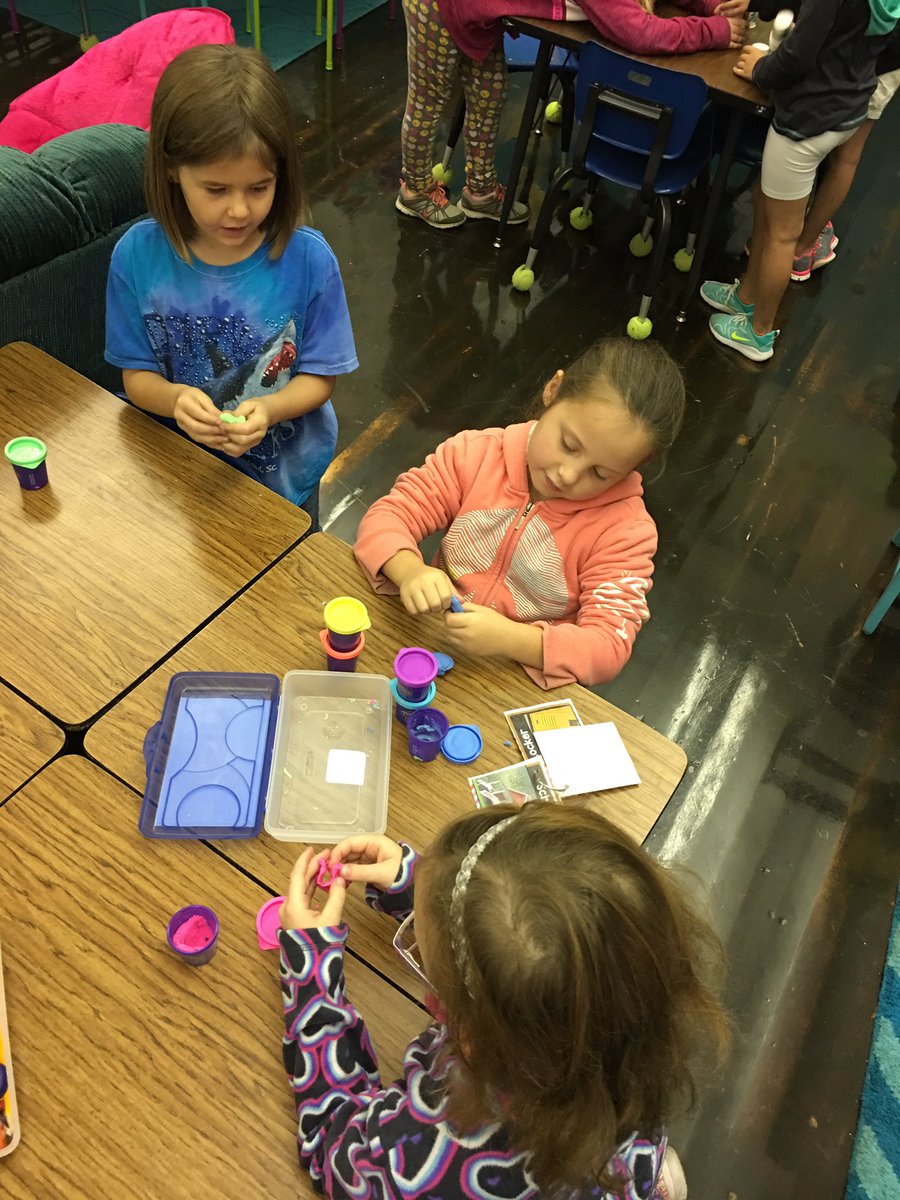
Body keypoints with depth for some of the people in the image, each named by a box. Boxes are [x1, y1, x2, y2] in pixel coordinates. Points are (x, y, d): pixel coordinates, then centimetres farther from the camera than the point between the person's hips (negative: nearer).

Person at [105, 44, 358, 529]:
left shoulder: (308, 260, -21)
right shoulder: (137, 256, -17)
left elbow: (319, 377, -13)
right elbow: (137, 375, -9)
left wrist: (268, 410, -34)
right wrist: (174, 398, -32)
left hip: (284, 473, -1)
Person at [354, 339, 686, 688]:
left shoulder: (624, 528, -14)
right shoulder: (475, 454, -7)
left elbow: (609, 647, -18)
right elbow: (386, 518, -5)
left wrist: (508, 638, -34)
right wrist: (410, 572, -28)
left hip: (524, 687, -1)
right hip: (433, 639, 2)